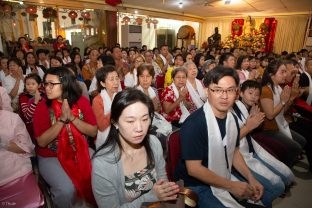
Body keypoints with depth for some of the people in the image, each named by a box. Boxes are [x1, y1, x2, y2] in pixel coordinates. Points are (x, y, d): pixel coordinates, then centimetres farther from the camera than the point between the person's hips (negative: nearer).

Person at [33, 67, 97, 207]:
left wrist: (72, 117, -21)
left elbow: (93, 132, -9)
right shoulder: (42, 106, -10)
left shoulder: (81, 101, -6)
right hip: (51, 157, -2)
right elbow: (42, 141, -15)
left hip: (80, 152, 2)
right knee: (66, 190, -24)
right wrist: (62, 119, -24)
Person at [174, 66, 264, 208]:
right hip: (198, 186, -7)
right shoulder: (194, 124, -27)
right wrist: (231, 185, -18)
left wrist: (251, 179, 1)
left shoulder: (232, 119, -1)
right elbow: (193, 169, -24)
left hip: (225, 179, 8)